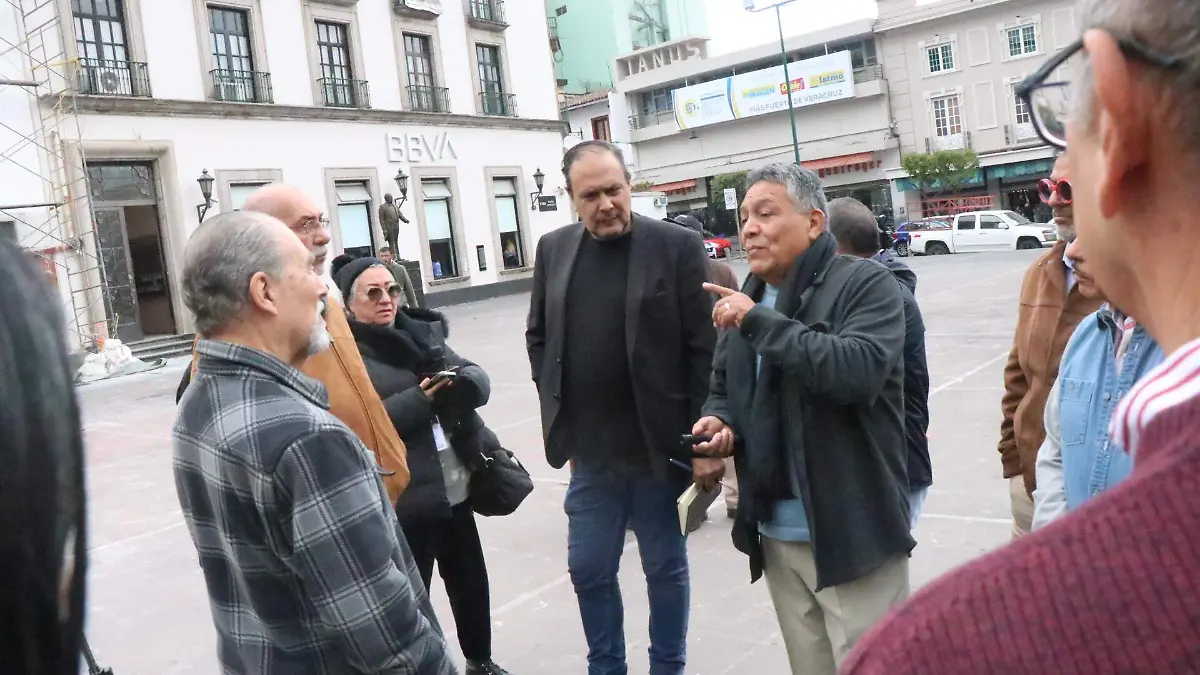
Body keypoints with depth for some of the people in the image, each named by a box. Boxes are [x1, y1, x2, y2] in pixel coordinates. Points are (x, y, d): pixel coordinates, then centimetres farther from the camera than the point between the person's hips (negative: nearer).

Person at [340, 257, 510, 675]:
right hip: (402, 502, -7)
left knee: (471, 583, 21)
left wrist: (458, 382, -18)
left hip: (456, 489, 7)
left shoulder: (422, 332, 11)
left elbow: (479, 379, 4)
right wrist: (419, 399, -24)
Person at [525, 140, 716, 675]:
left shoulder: (677, 246, -10)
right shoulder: (553, 249, 3)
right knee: (588, 570, 14)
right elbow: (538, 336, 12)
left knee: (665, 568, 13)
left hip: (659, 447, -3)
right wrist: (554, 409, 5)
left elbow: (705, 349, -10)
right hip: (590, 452, 4)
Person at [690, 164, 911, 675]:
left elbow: (859, 370, -27)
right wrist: (719, 421, -1)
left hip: (851, 533, -6)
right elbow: (723, 388, 22)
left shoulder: (867, 285, -9)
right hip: (777, 534, 7)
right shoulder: (745, 301, 13)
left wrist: (761, 322, -24)